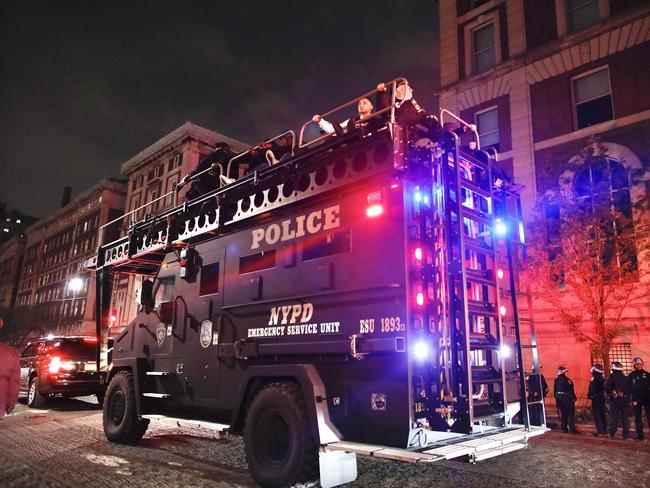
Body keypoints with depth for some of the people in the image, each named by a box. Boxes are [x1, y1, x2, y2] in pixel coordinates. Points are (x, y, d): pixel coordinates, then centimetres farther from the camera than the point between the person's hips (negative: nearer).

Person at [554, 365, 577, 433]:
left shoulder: (556, 380, 3)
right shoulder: (566, 379, -15)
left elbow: (555, 390, 8)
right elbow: (570, 389, -16)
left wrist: (556, 397, 15)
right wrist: (574, 397, -9)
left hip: (559, 397, 6)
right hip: (566, 397, -6)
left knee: (563, 413, 13)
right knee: (570, 414, 1)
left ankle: (564, 428, 16)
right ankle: (572, 429, 0)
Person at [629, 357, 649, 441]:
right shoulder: (632, 375, 3)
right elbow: (631, 388, -2)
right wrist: (633, 399, -11)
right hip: (637, 399, 0)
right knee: (638, 418, 5)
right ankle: (640, 435, 11)